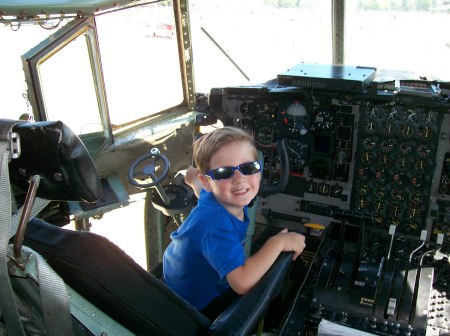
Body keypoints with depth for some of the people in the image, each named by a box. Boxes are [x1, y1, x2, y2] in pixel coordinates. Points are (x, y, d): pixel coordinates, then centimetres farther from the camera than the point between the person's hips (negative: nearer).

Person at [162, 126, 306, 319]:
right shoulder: (216, 223, -39)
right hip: (194, 308, -7)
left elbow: (192, 176, 7)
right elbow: (242, 283, -45)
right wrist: (278, 242, -35)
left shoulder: (219, 195, -13)